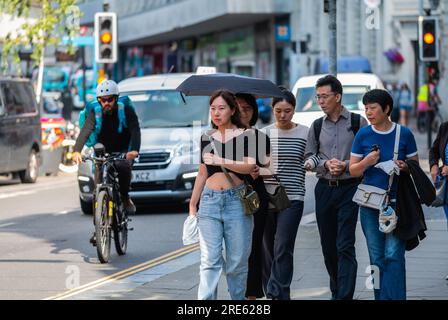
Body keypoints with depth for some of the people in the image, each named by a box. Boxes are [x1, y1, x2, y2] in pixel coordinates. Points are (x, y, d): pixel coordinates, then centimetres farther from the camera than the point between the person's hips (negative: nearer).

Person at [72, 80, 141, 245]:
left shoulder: (127, 111, -12)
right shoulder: (95, 114, -8)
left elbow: (135, 131, -25)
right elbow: (85, 131, -22)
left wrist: (134, 150, -45)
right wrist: (76, 151, -40)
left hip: (123, 152, -2)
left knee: (124, 167, -37)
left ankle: (125, 197, -12)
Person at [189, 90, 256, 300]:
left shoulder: (245, 135, 3)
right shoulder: (207, 138, 14)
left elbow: (249, 167, -10)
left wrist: (221, 161, -18)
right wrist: (192, 205, 18)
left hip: (237, 201, -2)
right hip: (209, 201, 2)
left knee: (237, 261, 1)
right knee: (210, 260, -7)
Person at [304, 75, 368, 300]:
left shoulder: (358, 122, -1)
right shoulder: (317, 126, 11)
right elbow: (309, 157, 11)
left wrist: (346, 165, -15)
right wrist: (326, 163, -7)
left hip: (349, 188, -5)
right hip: (324, 189, 5)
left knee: (345, 246, -12)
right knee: (328, 246, 9)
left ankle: (345, 295, -16)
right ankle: (336, 291, 23)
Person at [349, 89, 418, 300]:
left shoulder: (404, 134, 0)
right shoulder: (363, 135, 4)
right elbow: (353, 170, 7)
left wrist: (404, 167, -13)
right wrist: (367, 162, -13)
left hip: (396, 203, -2)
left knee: (393, 255, -9)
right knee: (376, 257, 6)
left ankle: (393, 297, -9)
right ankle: (380, 296, 13)